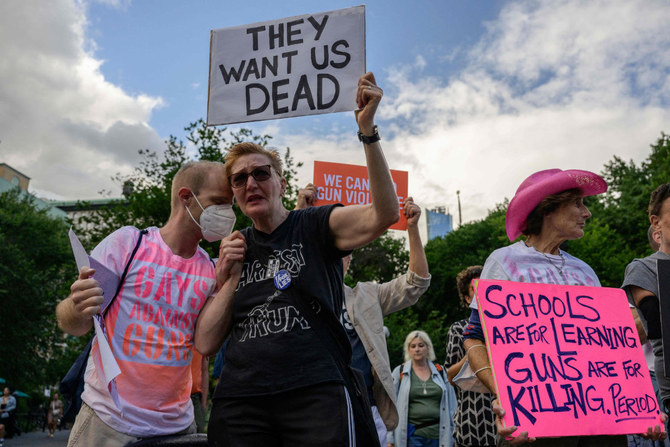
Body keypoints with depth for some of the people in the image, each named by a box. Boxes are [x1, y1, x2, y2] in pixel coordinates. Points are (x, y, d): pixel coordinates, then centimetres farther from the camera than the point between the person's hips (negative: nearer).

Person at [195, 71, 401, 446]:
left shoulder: (316, 226, 4)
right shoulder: (233, 248, 14)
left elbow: (383, 215, -16)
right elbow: (206, 344, 10)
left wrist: (368, 130, -24)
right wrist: (229, 277, 0)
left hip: (316, 395, -3)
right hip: (240, 403, 4)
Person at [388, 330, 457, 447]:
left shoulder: (440, 371, 10)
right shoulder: (399, 372, 4)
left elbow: (451, 405, 13)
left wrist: (452, 437, 9)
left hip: (437, 434, 2)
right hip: (411, 435, -2)